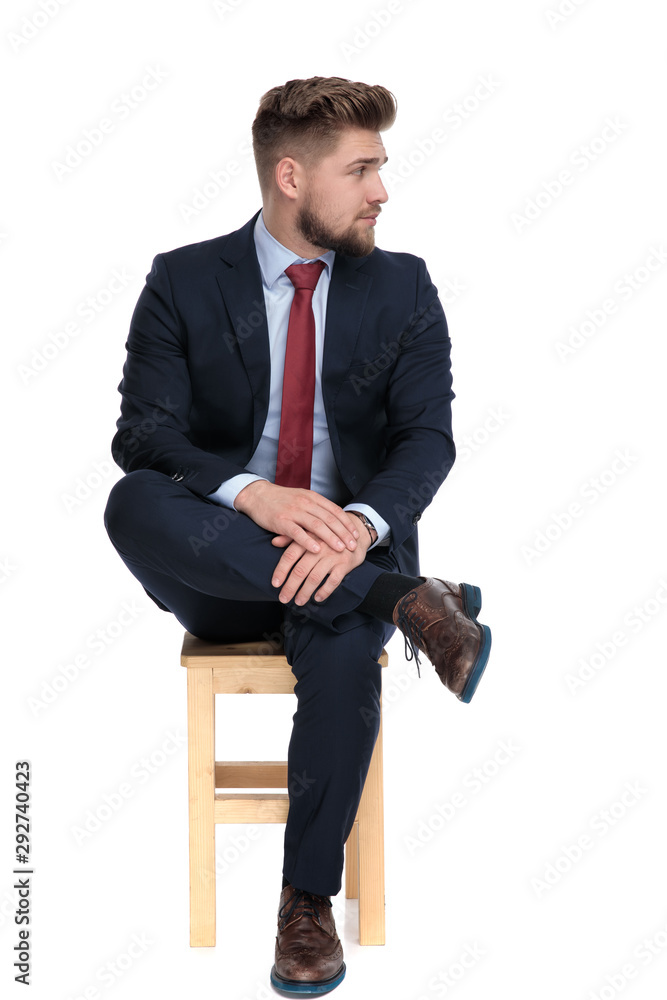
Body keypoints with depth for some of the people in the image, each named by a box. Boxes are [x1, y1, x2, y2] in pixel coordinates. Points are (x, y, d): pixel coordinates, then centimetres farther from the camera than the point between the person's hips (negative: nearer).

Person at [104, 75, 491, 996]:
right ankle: (406, 601, -28)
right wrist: (252, 494, -29)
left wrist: (361, 523, -26)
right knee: (134, 503, -32)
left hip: (348, 547, 0)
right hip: (217, 567, 1)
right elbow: (144, 432, -9)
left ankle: (308, 901, -12)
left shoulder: (403, 288, 4)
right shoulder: (184, 282, 0)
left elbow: (427, 437, -4)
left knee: (344, 655, -35)